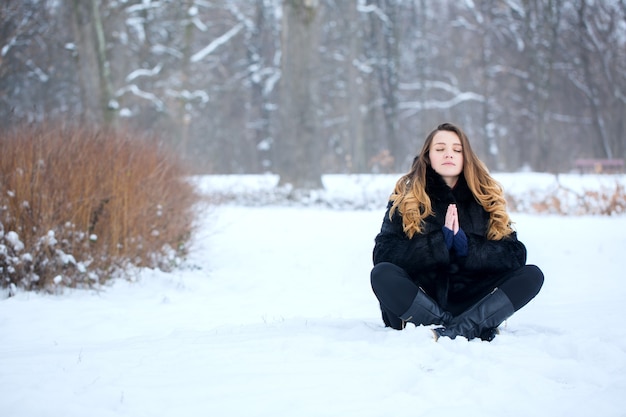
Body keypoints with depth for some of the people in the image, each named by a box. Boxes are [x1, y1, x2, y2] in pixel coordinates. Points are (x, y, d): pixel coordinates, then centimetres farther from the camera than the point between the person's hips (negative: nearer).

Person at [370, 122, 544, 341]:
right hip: (417, 302, -2)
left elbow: (516, 255, -1)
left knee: (532, 275, -18)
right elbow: (383, 253, -10)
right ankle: (477, 329, -31)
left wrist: (465, 246, -16)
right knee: (382, 274, -31)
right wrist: (440, 242, -18)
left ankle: (451, 332, -34)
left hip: (469, 302, 2)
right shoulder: (405, 197, 3)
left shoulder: (486, 196, 8)